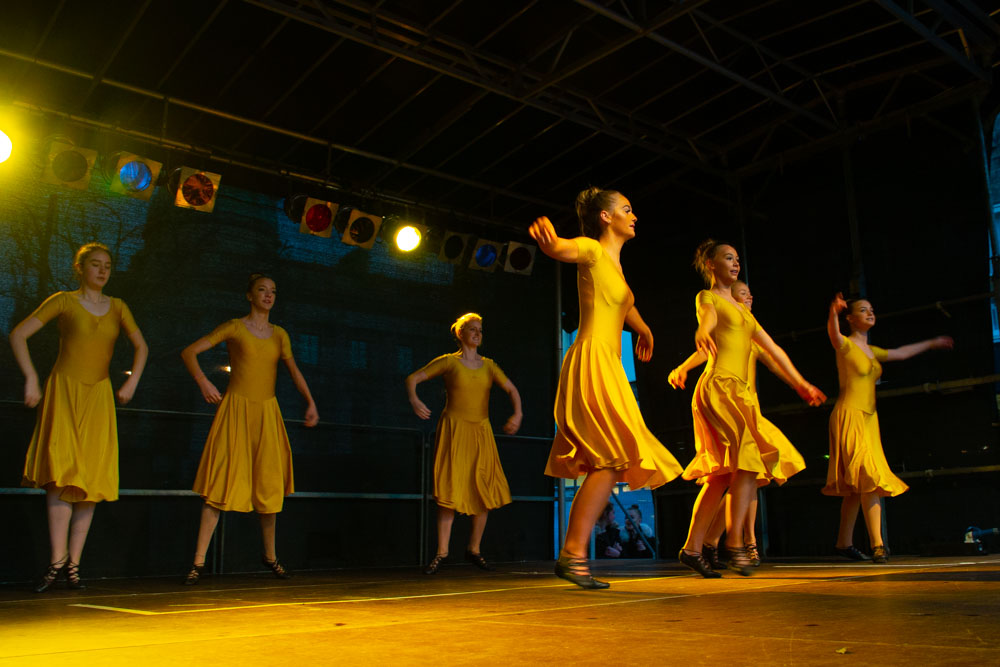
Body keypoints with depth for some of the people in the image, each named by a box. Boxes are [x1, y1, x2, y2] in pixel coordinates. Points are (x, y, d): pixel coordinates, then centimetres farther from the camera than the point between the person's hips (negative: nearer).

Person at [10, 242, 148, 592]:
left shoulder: (117, 307, 10)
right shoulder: (63, 301, 1)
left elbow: (141, 346, 17)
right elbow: (18, 335, -2)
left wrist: (132, 382, 4)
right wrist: (31, 379, -10)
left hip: (98, 396, 3)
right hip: (63, 391, -3)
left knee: (90, 479, -1)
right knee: (61, 472, -16)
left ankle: (73, 565, 3)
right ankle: (58, 557, -10)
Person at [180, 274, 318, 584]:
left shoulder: (279, 334, 13)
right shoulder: (234, 328, 1)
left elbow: (294, 371, 5)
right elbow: (189, 352, -1)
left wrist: (310, 403, -9)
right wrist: (203, 381, -15)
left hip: (267, 413, 4)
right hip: (236, 408, -4)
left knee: (269, 484, 7)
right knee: (222, 483, -9)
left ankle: (270, 555, 23)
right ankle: (198, 562, -4)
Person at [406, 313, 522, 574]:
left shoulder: (488, 365, 10)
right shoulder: (448, 361, 1)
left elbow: (511, 389, 6)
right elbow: (412, 379, 1)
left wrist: (517, 414, -12)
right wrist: (414, 399, -19)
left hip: (481, 431, 4)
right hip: (454, 429, -4)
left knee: (485, 491, 0)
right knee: (452, 489, -9)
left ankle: (474, 549, 14)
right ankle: (442, 552, -2)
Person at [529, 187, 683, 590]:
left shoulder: (614, 263, 21)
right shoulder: (592, 250, -5)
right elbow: (559, 248, -28)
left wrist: (644, 330, 51)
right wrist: (547, 237, -49)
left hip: (607, 367, 9)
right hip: (593, 360, -9)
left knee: (605, 465, 5)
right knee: (614, 458, -17)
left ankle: (572, 556, 7)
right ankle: (574, 553, -17)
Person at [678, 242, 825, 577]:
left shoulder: (741, 308, 27)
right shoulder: (707, 297, 4)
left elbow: (772, 348, 24)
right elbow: (708, 316, -22)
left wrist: (800, 382, 18)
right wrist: (702, 331, -45)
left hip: (737, 391, 8)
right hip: (718, 386, -8)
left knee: (722, 474, 2)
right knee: (751, 456, -19)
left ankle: (692, 548, 4)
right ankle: (734, 543, -17)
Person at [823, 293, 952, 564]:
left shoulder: (871, 351, 19)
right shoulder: (846, 345, -5)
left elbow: (900, 353, 34)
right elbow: (833, 335, -28)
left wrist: (931, 343, 44)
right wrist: (834, 312, -50)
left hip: (868, 419, 8)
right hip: (849, 415, -8)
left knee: (857, 485, 5)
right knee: (868, 479, -17)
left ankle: (844, 542, 10)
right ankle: (877, 544, -20)